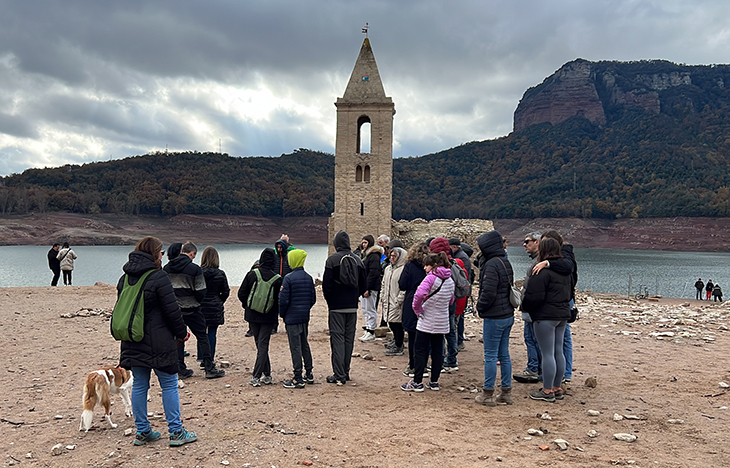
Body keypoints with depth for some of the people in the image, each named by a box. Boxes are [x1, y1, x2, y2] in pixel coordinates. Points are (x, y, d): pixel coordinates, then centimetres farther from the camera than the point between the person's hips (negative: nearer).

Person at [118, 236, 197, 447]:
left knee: (139, 385, 13)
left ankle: (142, 431, 19)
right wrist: (181, 333, 1)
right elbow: (172, 310, -13)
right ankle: (176, 432, 6)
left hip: (133, 343, 7)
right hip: (159, 342, -7)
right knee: (169, 385, 2)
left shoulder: (125, 279, 9)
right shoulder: (159, 277, -14)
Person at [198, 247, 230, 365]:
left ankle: (202, 358, 11)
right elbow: (226, 292, 0)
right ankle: (210, 359, 7)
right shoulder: (220, 274, -5)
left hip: (201, 307, 0)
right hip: (215, 308, 0)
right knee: (212, 333, 6)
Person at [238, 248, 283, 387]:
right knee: (263, 345, 4)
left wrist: (247, 306, 15)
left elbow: (241, 294, -1)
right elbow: (279, 301, -4)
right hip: (269, 318, -2)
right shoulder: (277, 279, -10)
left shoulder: (252, 274, -6)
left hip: (252, 316, 2)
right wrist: (276, 314, 13)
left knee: (260, 345, 13)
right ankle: (256, 376, -2)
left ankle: (267, 375, 17)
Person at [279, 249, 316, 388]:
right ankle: (309, 374, 24)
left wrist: (282, 314, 1)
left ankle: (298, 379, 0)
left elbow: (283, 300, -14)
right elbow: (313, 298, 9)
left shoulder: (288, 278, -14)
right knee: (305, 345, 17)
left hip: (292, 318, -6)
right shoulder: (309, 278, 5)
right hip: (305, 317, 6)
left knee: (295, 347, -3)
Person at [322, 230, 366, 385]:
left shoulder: (332, 259, -10)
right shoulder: (357, 260, 6)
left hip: (336, 307, -5)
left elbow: (326, 285, -11)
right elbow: (364, 285, 8)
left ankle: (339, 375, -3)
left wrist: (329, 301, 4)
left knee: (337, 339, -2)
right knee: (349, 339, 12)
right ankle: (346, 372, 19)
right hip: (352, 307, 5)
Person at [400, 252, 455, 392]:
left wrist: (418, 310, -15)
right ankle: (434, 382, 17)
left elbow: (419, 294, -28)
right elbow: (451, 300, 16)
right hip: (442, 322, 7)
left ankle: (417, 382, 5)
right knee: (437, 351, 11)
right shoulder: (450, 280, 7)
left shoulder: (431, 277, -15)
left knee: (420, 351, 2)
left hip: (427, 321, -7)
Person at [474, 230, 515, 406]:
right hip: (508, 315, 9)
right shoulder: (506, 263, 12)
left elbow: (488, 292, -23)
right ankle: (506, 393, 21)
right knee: (504, 355, 14)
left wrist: (480, 307, -6)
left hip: (494, 317, -9)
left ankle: (488, 394, 7)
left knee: (490, 355, 0)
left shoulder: (492, 264, -18)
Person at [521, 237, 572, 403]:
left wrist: (524, 307, -2)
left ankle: (547, 391, 3)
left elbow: (534, 296, -19)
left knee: (547, 353, -3)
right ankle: (557, 389, 21)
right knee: (558, 352, 13)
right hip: (563, 314, 9)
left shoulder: (543, 271, -17)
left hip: (545, 316, -9)